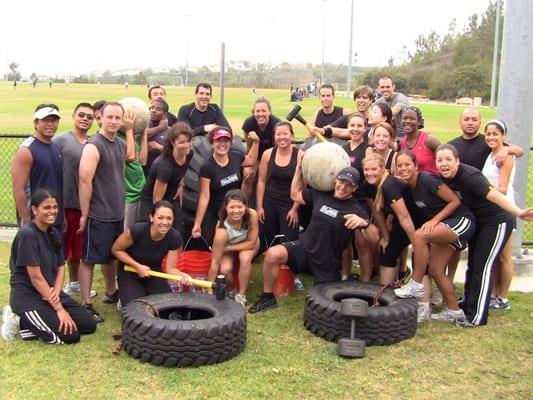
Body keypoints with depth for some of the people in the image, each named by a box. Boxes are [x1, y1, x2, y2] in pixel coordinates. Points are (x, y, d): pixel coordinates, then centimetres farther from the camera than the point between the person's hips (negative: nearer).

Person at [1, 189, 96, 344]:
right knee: (70, 335, -17)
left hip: (50, 292, 8)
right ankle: (21, 321, 0)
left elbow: (60, 268, 9)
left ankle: (33, 323, 9)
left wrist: (56, 292, -13)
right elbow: (35, 277, -21)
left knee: (89, 324, 2)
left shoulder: (54, 233, 6)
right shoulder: (27, 235, -19)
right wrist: (59, 308, -19)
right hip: (27, 295, -8)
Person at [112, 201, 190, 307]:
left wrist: (182, 275, -40)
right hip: (130, 272, -3)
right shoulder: (137, 230, -30)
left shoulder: (175, 238, -22)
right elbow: (116, 250, -15)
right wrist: (137, 266, -24)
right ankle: (125, 298, 14)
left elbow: (170, 268, -18)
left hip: (154, 272, 3)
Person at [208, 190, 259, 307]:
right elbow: (214, 263, -31)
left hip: (248, 245, 1)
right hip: (227, 247, -1)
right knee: (225, 269, -28)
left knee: (245, 258, -30)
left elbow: (252, 242, -21)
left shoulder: (252, 215, -34)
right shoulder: (222, 231, -38)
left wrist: (228, 248, -25)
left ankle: (241, 295, -11)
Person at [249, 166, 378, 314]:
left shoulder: (355, 209, -12)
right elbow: (295, 195, 16)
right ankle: (268, 298, -4)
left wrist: (364, 222, -41)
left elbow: (374, 238, -19)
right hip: (304, 248, 3)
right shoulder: (321, 194, 1)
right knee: (273, 254, -24)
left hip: (328, 263, -2)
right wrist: (300, 167, 8)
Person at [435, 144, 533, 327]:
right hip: (477, 221, 8)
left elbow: (495, 195, -40)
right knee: (473, 263, 18)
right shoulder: (445, 178, -8)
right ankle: (467, 303, 35)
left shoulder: (469, 176, -30)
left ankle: (477, 317, 2)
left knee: (483, 266, -7)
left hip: (497, 221, -8)